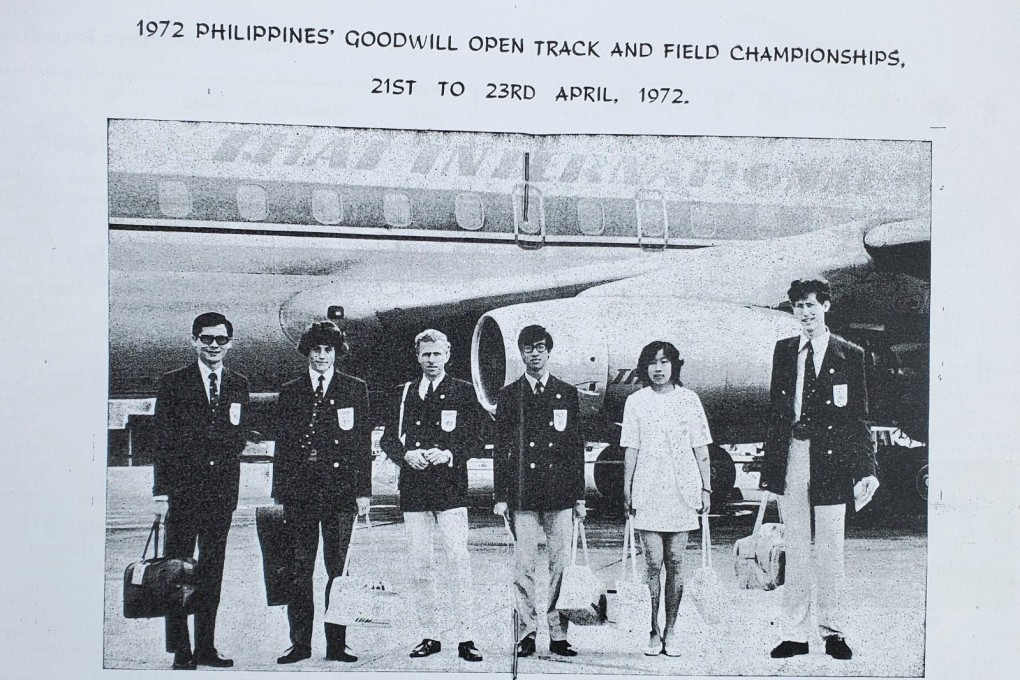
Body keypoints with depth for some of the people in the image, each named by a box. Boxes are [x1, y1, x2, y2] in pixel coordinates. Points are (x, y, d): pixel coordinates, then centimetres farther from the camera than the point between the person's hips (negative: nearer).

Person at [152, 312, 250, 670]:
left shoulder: (239, 385, 12)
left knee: (212, 570, 7)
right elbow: (163, 441, -2)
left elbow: (240, 438, 14)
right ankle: (180, 651, 4)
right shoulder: (173, 383, 2)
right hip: (183, 489, -3)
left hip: (222, 489, 3)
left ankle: (206, 647, 13)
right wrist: (161, 490, -7)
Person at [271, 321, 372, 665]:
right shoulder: (290, 392, 10)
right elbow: (282, 443, 9)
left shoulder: (355, 390, 8)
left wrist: (363, 491, -1)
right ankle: (300, 642, 8)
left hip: (340, 491, -1)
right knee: (299, 569, 2)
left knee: (338, 568, 2)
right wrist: (279, 491, 2)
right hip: (300, 492, 1)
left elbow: (363, 443, 5)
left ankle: (336, 643, 8)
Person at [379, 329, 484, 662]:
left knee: (459, 561, -10)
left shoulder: (463, 392, 6)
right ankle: (430, 636, 12)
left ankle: (464, 638, -8)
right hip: (413, 488, 3)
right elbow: (389, 439, 13)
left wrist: (448, 454, -16)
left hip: (451, 487, -3)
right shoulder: (405, 393, 15)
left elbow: (474, 440, 2)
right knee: (421, 565, 4)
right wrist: (407, 455, -7)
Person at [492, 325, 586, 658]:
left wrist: (580, 496, 6)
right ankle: (527, 633, 5)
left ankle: (559, 634, 7)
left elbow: (577, 447, 10)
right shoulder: (509, 395, 8)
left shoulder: (567, 394, 10)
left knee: (561, 564, 0)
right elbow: (501, 448, 6)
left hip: (560, 493, 1)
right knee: (524, 565, -1)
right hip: (523, 493, -1)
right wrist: (500, 495, 0)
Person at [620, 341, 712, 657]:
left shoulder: (688, 399, 5)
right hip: (648, 491, 0)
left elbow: (701, 449, 8)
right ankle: (654, 632, 6)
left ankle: (671, 631, 10)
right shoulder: (636, 402, 5)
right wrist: (627, 491, 4)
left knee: (675, 562, 2)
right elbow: (630, 450, 7)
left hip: (682, 489, 0)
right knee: (653, 563, -3)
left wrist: (706, 488, 5)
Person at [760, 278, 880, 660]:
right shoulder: (784, 351, 12)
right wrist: (769, 465, 8)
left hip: (830, 460, -3)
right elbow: (775, 410, 12)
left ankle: (833, 631, 13)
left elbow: (859, 418, 2)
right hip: (791, 459, 3)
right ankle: (795, 633, 12)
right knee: (795, 550, 6)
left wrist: (865, 471, -5)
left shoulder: (849, 356, 2)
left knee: (829, 550, 1)